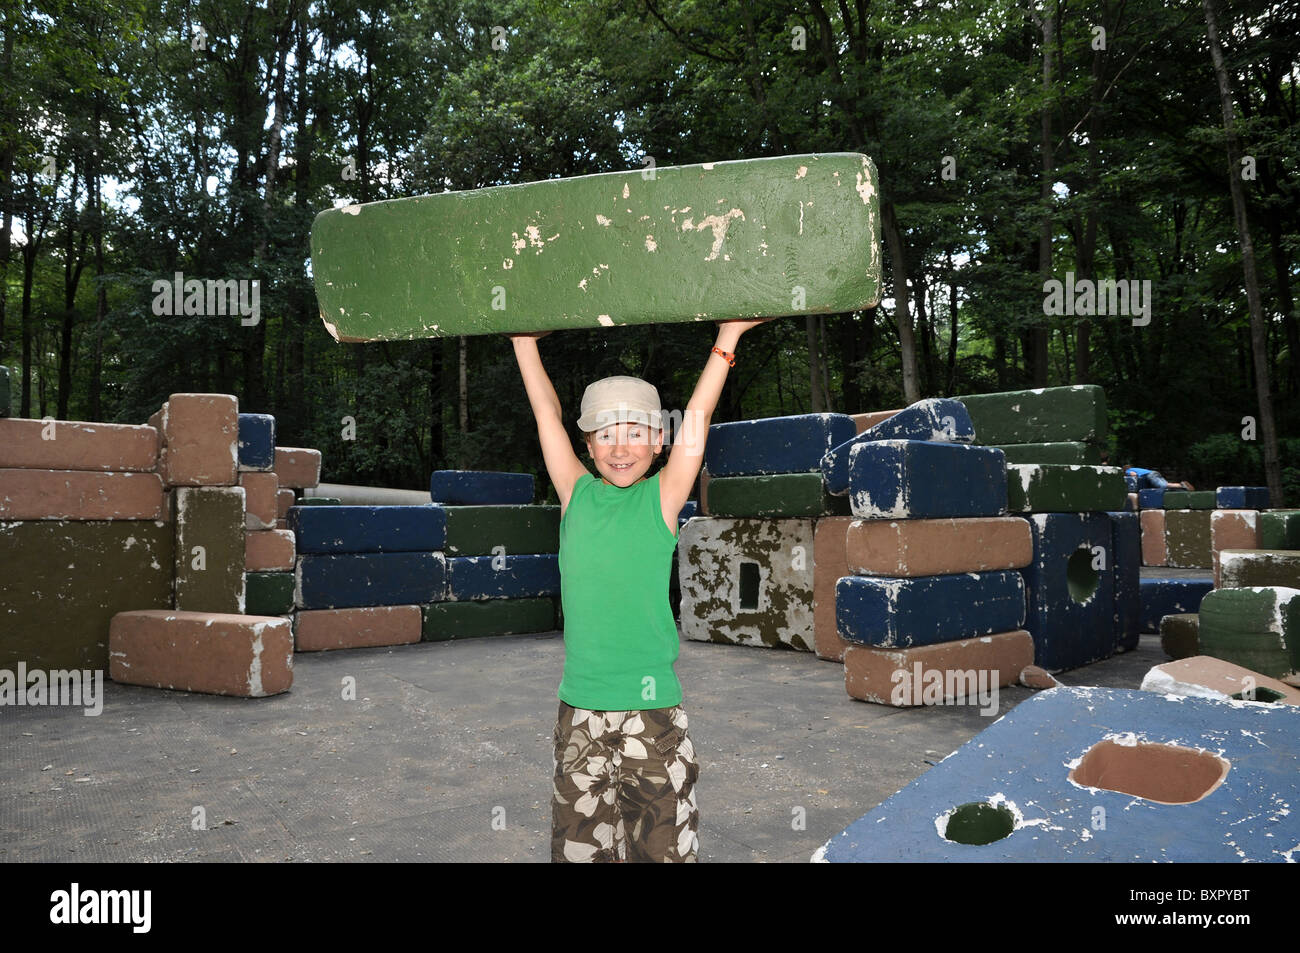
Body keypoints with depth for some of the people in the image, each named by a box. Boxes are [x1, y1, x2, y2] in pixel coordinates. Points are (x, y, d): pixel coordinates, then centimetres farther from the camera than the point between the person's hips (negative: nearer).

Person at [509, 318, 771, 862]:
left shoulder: (662, 499, 1)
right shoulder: (576, 493, 5)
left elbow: (697, 418, -1)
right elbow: (546, 411, 9)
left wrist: (727, 338, -1)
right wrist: (524, 341, 12)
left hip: (653, 709, -2)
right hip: (580, 710, 2)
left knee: (662, 847, 5)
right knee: (579, 847, 10)